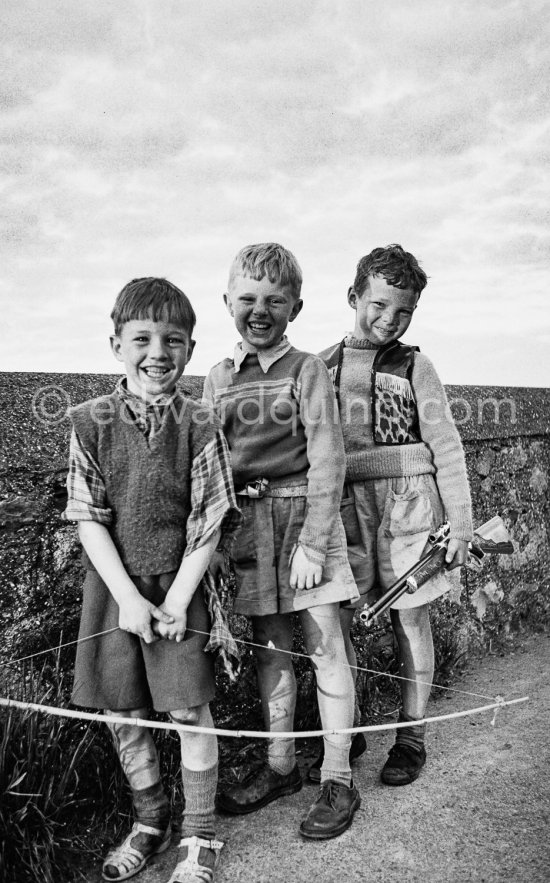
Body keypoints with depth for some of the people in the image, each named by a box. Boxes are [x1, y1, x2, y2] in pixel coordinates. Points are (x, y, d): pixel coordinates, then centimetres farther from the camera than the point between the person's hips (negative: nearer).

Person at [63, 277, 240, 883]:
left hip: (178, 584, -2)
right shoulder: (91, 422, -5)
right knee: (121, 712, 13)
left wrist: (178, 600, -12)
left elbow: (209, 522, -7)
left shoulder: (199, 426, -8)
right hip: (114, 587, 2)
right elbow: (88, 519, -6)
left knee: (189, 710, 5)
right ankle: (149, 820, 37)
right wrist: (128, 597, -12)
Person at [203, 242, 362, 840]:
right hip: (246, 523, 4)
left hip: (304, 514, -4)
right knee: (268, 648, 14)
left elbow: (327, 459, -10)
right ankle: (279, 766, 32)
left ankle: (337, 778, 19)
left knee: (324, 647, 4)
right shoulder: (217, 380, 10)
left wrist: (313, 542, -15)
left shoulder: (306, 371, -4)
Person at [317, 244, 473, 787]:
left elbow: (446, 448, 2)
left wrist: (460, 524, -2)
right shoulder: (323, 366, 8)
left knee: (409, 618, 7)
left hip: (407, 499, -1)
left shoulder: (414, 366, 3)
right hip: (342, 503, 2)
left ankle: (411, 736, 25)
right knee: (331, 621, 1)